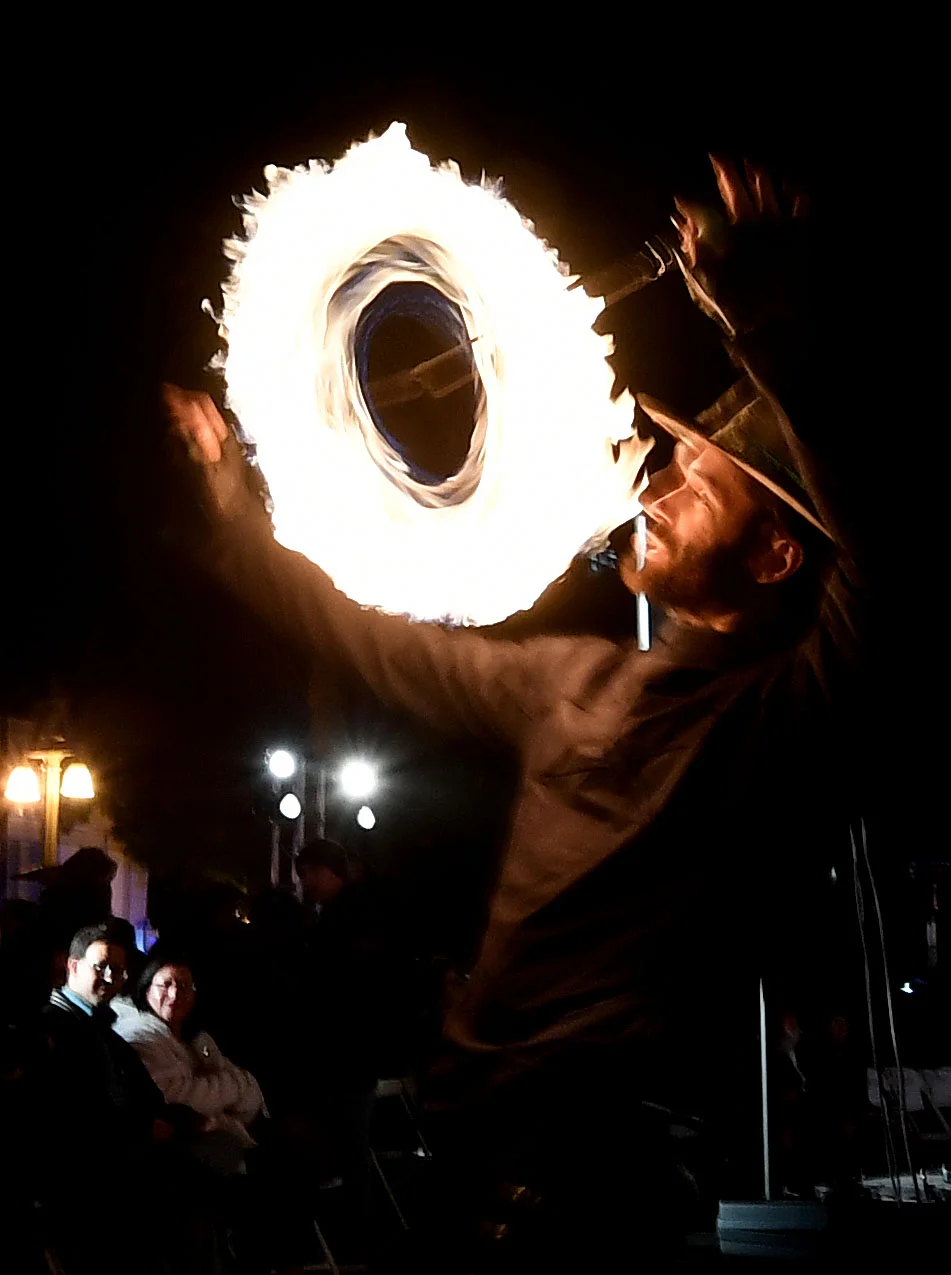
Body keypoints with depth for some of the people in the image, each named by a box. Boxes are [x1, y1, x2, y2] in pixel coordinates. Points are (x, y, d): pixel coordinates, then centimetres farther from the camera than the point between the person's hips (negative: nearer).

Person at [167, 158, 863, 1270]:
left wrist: (762, 322, -38)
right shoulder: (569, 679, 14)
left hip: (614, 1155, -7)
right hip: (471, 1127, 7)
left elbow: (871, 538, -29)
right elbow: (384, 645, 25)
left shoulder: (796, 701, -9)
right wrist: (232, 512, 29)